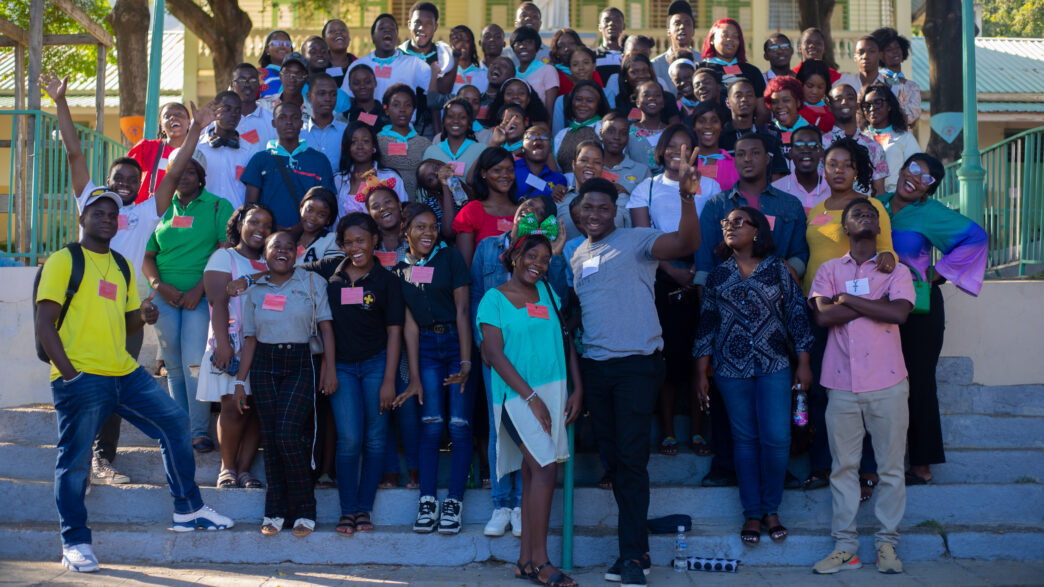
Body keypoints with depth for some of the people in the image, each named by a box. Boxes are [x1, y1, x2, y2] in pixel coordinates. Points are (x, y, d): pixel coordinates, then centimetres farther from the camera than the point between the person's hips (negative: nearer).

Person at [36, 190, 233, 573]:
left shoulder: (122, 267, 18)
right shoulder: (64, 261, -2)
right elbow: (44, 324, -8)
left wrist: (143, 317, 0)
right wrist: (68, 372, -17)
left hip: (125, 373, 7)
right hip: (80, 379, -7)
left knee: (175, 422, 4)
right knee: (75, 460, -2)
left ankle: (188, 511, 16)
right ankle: (75, 543, 10)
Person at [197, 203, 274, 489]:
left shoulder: (269, 264, 20)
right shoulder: (224, 257, 7)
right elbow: (218, 302, -5)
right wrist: (223, 343, -16)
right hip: (232, 345, -4)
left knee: (258, 409, -3)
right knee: (234, 406, -13)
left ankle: (244, 469, 1)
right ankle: (227, 468, 0)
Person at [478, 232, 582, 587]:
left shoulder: (547, 293, 13)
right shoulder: (495, 299, -2)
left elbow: (567, 340, 14)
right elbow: (494, 353, -8)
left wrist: (578, 389, 4)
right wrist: (531, 397, -13)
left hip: (553, 391, 5)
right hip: (517, 394, -5)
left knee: (533, 472, 7)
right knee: (546, 468, -15)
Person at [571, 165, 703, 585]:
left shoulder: (635, 240, -5)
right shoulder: (576, 256, 15)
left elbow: (687, 243, -21)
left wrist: (686, 194, -35)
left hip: (636, 364, -6)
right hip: (594, 366, 6)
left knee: (632, 459, -7)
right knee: (613, 456, 10)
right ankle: (636, 545, 20)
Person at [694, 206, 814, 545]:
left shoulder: (778, 269, 4)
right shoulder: (717, 276, 8)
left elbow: (797, 314, 4)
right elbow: (706, 325, 9)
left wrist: (804, 363, 0)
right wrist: (701, 374, 5)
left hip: (774, 367, -1)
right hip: (731, 369, 1)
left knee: (777, 439, -6)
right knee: (745, 440, 4)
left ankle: (771, 509, 10)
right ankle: (752, 513, 12)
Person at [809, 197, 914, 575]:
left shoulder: (896, 270, 7)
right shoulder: (829, 270, 9)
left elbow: (899, 312, -12)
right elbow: (822, 315, -8)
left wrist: (847, 299, -8)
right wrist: (875, 303, -9)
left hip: (887, 384, 0)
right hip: (842, 385, 1)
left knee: (891, 467, 3)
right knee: (844, 467, 4)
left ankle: (887, 543, 12)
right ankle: (844, 546, 10)